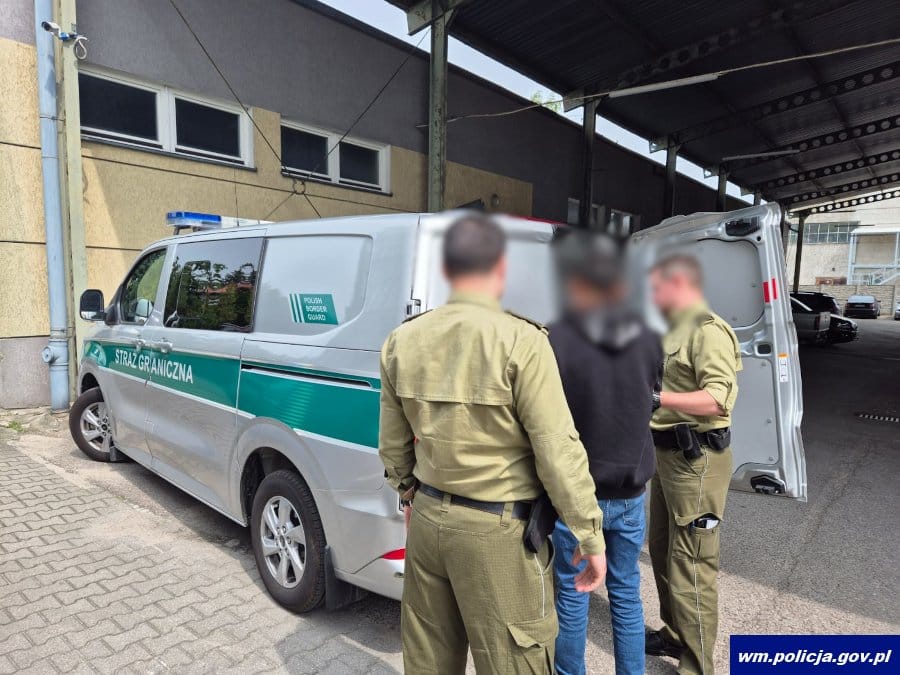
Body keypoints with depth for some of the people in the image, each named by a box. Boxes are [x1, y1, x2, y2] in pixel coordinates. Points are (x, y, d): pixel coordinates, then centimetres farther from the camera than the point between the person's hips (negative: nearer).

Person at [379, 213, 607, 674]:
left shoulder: (401, 341, -1)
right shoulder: (520, 341, -18)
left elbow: (392, 444, 8)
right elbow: (559, 451, -16)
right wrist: (589, 536, -5)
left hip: (427, 519, 6)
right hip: (499, 530, -5)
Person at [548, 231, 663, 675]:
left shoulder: (557, 341, -21)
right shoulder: (648, 340, -6)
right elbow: (652, 402, 7)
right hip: (631, 493, 5)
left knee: (573, 593, 14)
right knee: (626, 590, 21)